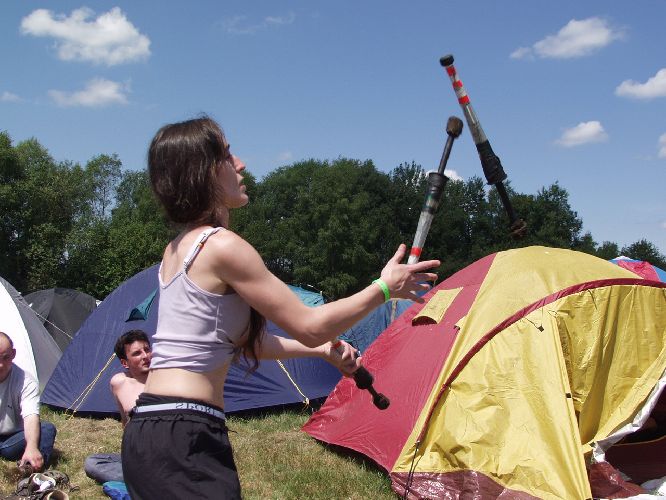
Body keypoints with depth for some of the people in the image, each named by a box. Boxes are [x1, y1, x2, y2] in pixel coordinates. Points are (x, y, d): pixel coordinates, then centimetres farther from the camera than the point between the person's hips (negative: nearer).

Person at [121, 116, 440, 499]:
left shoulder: (177, 250, 15)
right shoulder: (223, 246, -14)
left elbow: (239, 338, 22)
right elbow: (309, 325, -10)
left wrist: (321, 350, 24)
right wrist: (385, 288, 1)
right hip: (183, 439, -10)